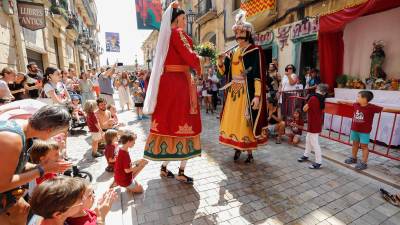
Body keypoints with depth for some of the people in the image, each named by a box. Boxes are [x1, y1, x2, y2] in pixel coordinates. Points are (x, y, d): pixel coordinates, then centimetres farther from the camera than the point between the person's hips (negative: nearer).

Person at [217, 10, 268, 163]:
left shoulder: (255, 51, -5)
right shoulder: (233, 52, 13)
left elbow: (259, 75, -13)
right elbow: (224, 71, 13)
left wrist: (257, 96, -20)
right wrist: (220, 61, -7)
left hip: (247, 92, -6)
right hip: (233, 92, 6)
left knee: (246, 121, -1)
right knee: (232, 120, 9)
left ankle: (249, 152, 15)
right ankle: (237, 148, 27)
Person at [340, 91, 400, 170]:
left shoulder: (372, 107, -17)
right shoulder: (356, 105, -2)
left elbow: (385, 109, -16)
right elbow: (350, 103, 19)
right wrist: (342, 102, 35)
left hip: (365, 131, -5)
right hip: (354, 129, 5)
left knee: (364, 146, 2)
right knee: (355, 144, 18)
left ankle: (364, 163, 8)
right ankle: (353, 158, 32)